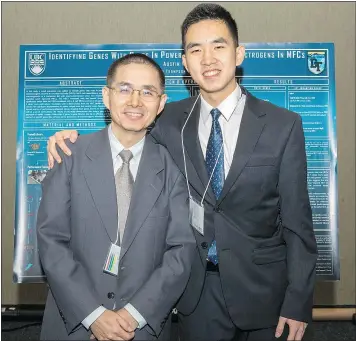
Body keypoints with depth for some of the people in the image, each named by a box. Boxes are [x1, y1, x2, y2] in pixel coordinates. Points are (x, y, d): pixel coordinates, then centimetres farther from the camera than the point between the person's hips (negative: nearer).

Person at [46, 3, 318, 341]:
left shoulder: (284, 125, -10)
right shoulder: (169, 121, -4)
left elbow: (297, 221, -8)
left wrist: (299, 302, -7)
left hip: (260, 286, -1)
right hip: (196, 286, 2)